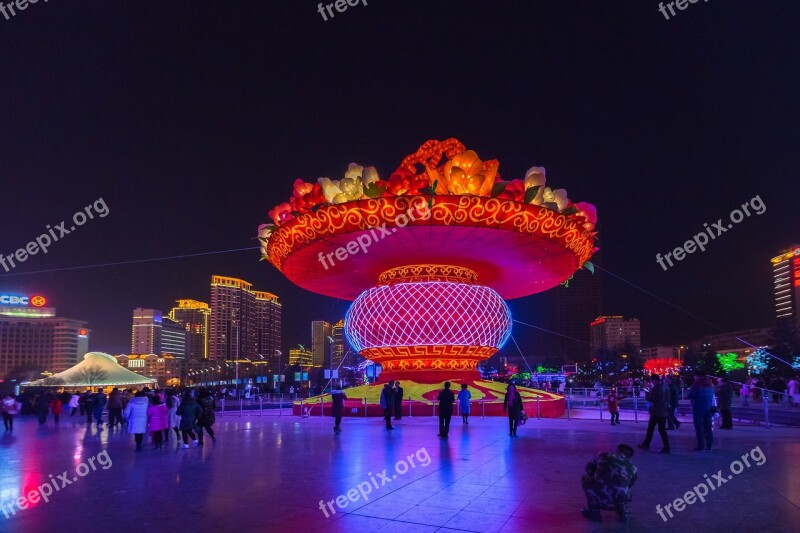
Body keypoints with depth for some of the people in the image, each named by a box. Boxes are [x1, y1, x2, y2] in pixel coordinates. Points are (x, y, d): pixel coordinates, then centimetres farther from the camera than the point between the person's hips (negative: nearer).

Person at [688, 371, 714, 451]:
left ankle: (701, 446, -5)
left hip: (698, 408, -6)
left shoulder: (696, 384, -13)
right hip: (708, 408, 6)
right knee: (707, 427, 13)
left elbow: (690, 396, -11)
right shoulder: (710, 385, 9)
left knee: (699, 427, -2)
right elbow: (712, 397, 16)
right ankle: (709, 445, 15)